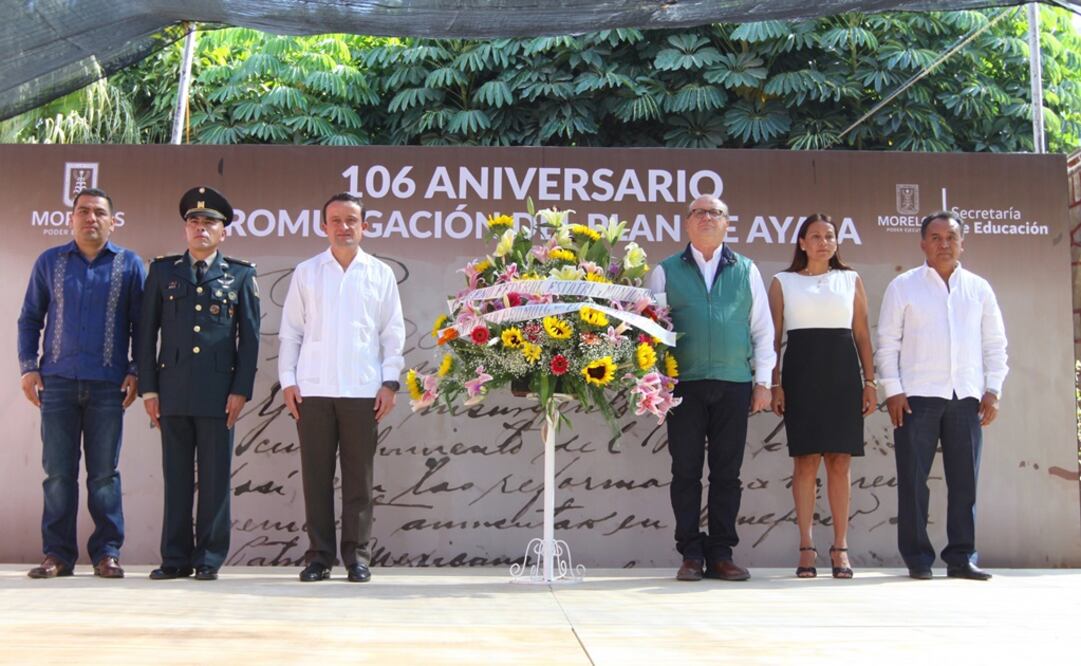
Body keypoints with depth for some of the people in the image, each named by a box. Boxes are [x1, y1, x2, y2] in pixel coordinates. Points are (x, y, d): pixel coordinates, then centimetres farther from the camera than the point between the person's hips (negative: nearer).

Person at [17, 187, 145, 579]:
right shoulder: (50, 262, 10)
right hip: (57, 382, 1)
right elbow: (29, 318, 12)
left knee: (104, 474, 3)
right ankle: (57, 554, 10)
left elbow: (141, 324, 6)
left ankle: (106, 554, 9)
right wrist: (28, 367, 2)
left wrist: (136, 372, -2)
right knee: (58, 473, 3)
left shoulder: (129, 264, 6)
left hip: (108, 385, -1)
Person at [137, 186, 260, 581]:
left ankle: (209, 559, 9)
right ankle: (176, 558, 12)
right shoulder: (163, 271, 12)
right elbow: (147, 333, 9)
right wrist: (148, 388, 3)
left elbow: (250, 337, 5)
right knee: (176, 476, 5)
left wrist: (241, 390, -4)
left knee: (215, 478, 1)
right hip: (173, 390, 2)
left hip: (219, 390, -1)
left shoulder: (241, 275, 8)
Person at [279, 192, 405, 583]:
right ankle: (319, 555, 11)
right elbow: (290, 331, 9)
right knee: (316, 474, 2)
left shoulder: (381, 274, 9)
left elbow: (393, 333, 7)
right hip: (312, 389, 1)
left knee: (359, 475, 2)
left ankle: (357, 555, 10)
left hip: (363, 390, 0)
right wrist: (287, 380, 1)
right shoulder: (306, 273, 10)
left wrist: (389, 382, 0)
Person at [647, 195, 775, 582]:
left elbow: (763, 329, 13)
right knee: (686, 472, 1)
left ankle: (721, 554, 11)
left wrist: (763, 381, 6)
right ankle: (691, 555, 8)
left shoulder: (746, 271, 14)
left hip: (734, 384, 1)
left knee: (727, 473, 3)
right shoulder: (666, 272, 10)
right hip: (684, 385, -1)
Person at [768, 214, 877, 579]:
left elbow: (862, 334, 11)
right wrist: (774, 383, -2)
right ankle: (806, 548, 2)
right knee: (806, 460, -3)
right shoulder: (782, 282, 10)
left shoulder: (851, 280, 14)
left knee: (840, 462, 0)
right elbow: (773, 336, 6)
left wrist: (870, 381, 4)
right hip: (801, 374, -1)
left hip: (842, 374, 1)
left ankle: (840, 547, 6)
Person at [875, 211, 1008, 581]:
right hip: (917, 397, -2)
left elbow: (995, 342, 13)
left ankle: (961, 557, 12)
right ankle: (917, 558, 7)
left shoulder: (979, 288, 12)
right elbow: (887, 341, 3)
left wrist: (993, 390, 4)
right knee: (913, 479, -1)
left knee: (964, 480, 3)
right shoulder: (903, 286, 5)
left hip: (966, 397, 2)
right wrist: (892, 391, -4)